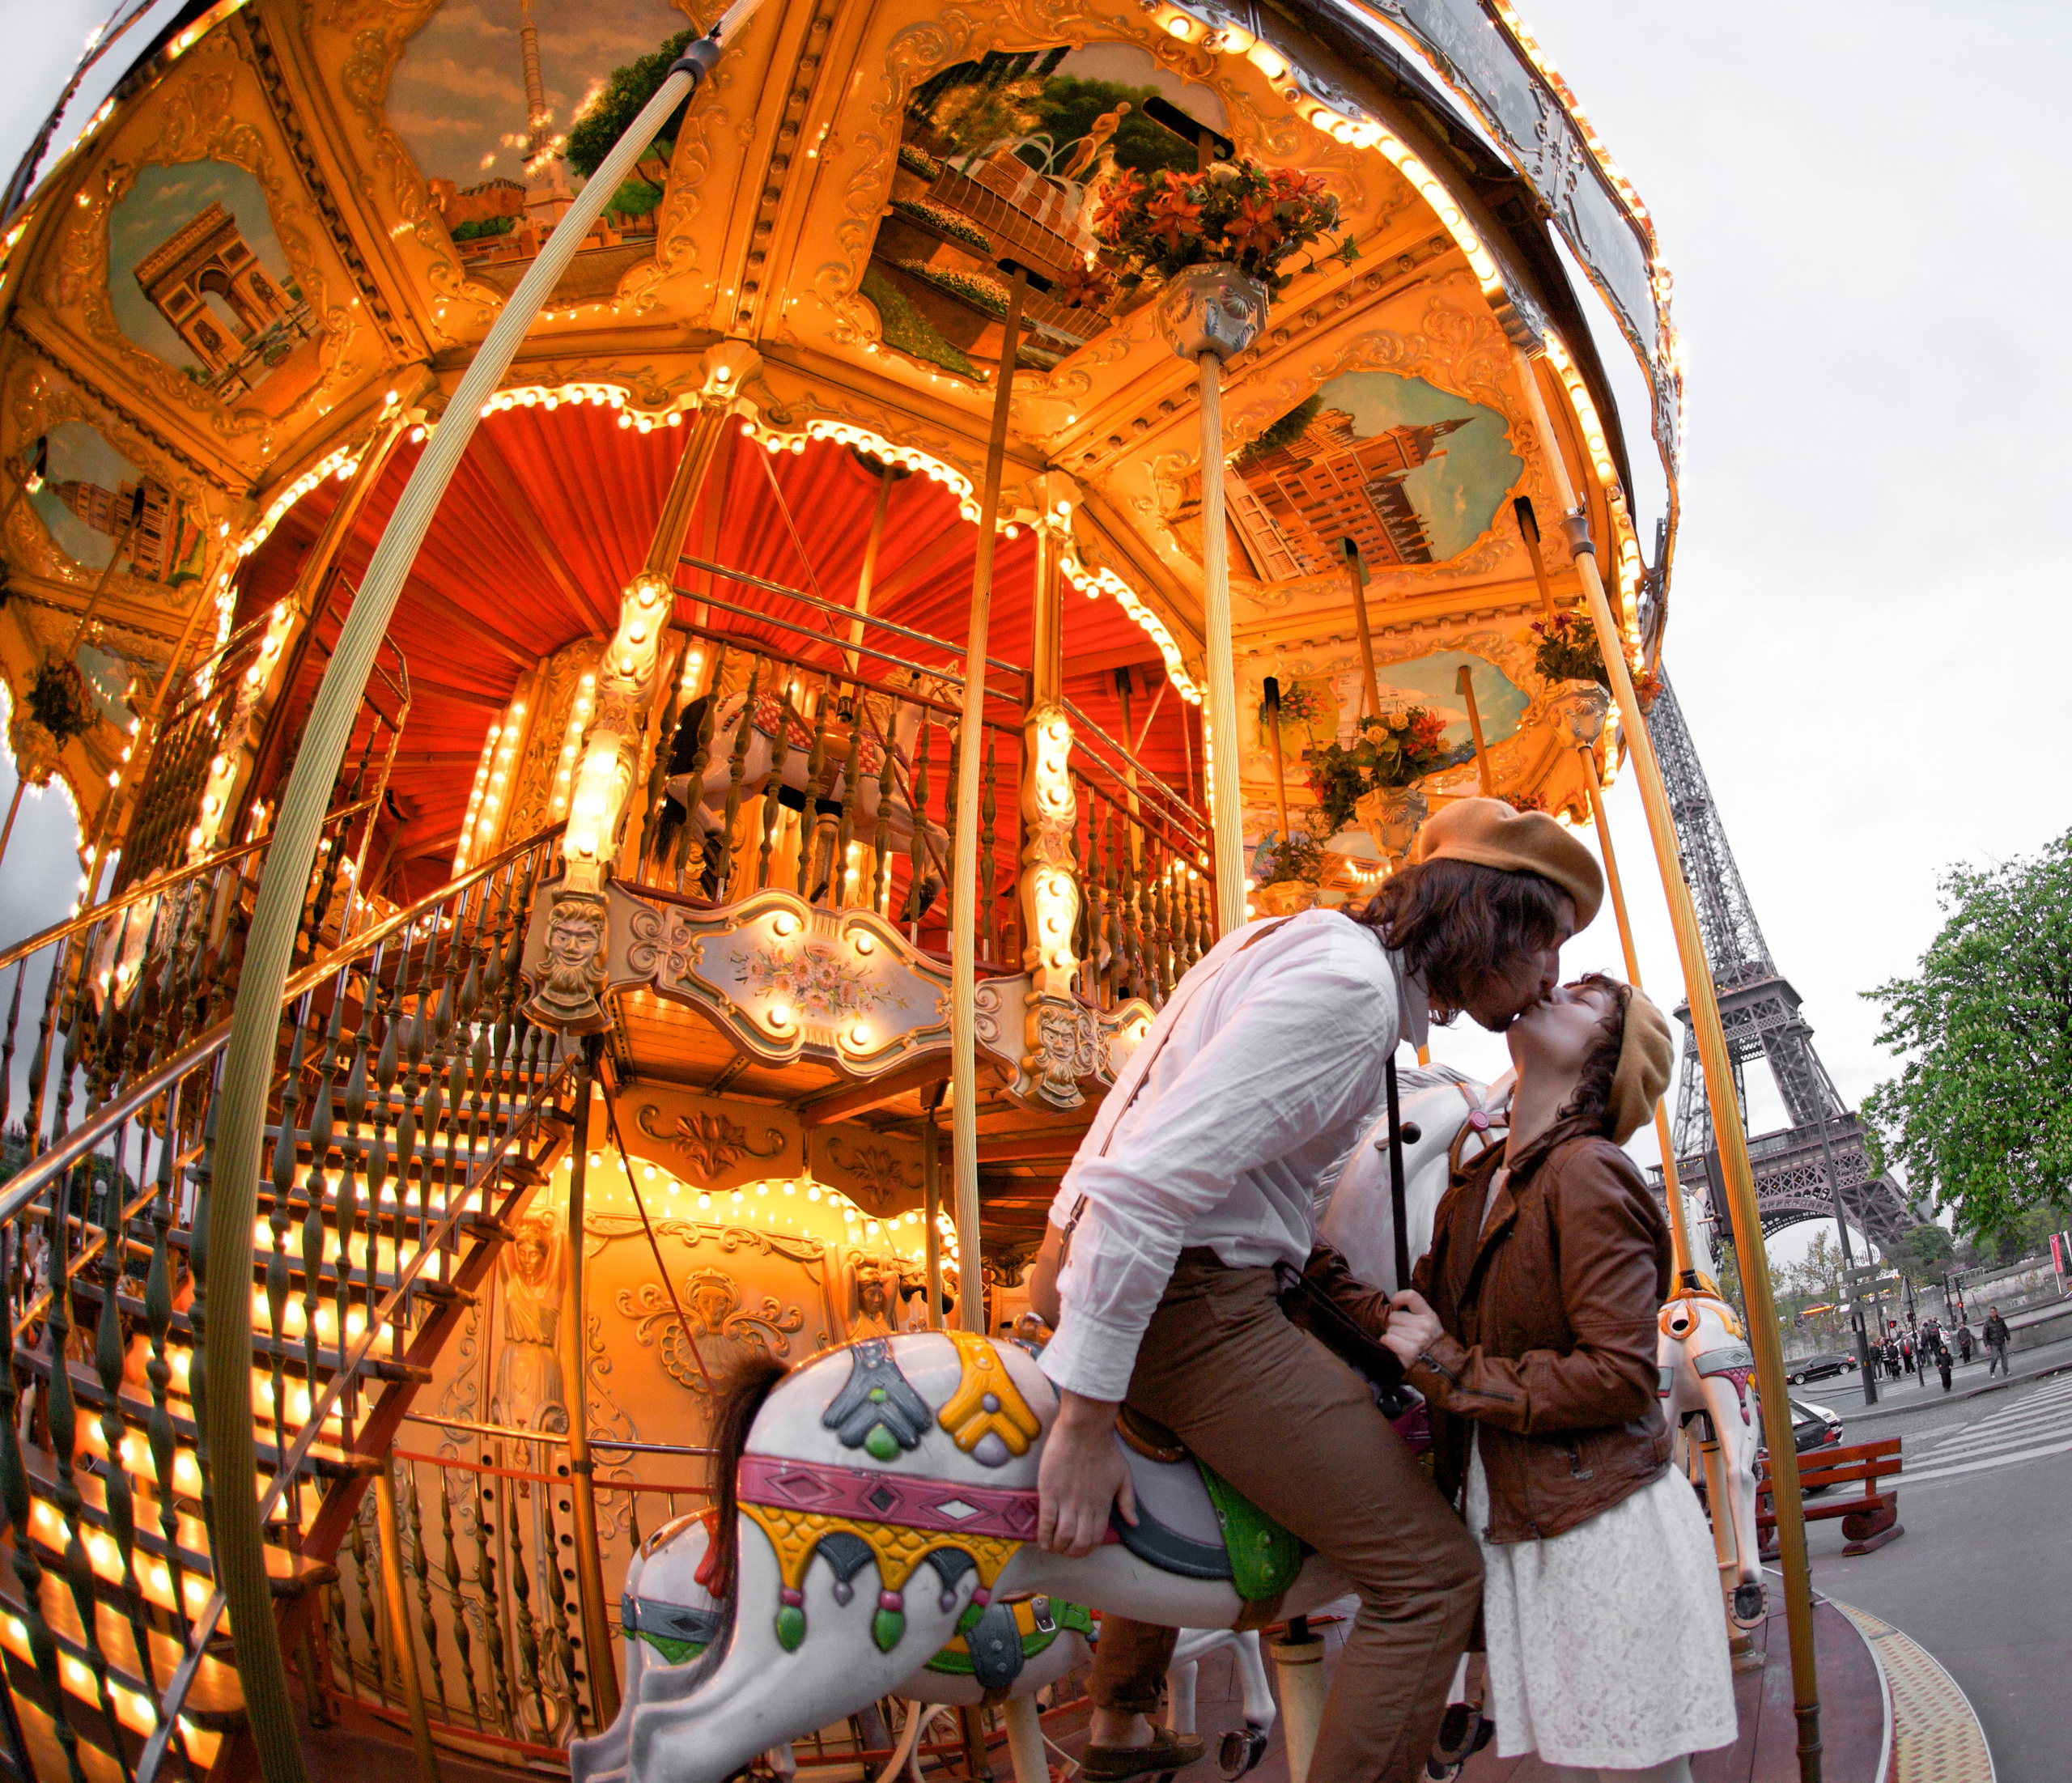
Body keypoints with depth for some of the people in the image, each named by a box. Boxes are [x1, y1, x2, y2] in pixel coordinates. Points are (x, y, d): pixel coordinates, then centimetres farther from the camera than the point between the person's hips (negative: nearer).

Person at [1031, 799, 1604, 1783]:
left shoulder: (1312, 944, 10)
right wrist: (1085, 1423, -24)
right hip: (1186, 1301, -10)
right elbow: (1149, 1181, -28)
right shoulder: (1350, 984, -20)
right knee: (1432, 1575, -3)